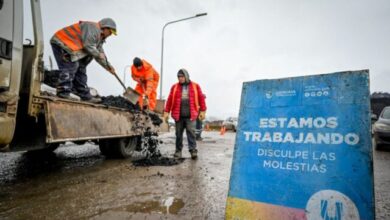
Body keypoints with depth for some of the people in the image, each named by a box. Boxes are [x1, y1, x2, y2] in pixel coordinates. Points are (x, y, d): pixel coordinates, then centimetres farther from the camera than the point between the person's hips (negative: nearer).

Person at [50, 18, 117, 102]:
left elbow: (100, 52, 15)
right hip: (62, 43, -10)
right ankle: (63, 92, -18)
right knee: (70, 67, -21)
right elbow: (87, 45, -26)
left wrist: (108, 66, 10)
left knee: (80, 70, 7)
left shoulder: (100, 37, 16)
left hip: (70, 47, 10)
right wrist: (98, 54, -14)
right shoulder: (93, 28, -16)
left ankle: (85, 96, 11)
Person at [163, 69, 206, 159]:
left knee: (191, 132, -6)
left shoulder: (195, 86, 5)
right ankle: (178, 150, 21)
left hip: (190, 115, -2)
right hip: (178, 115, 2)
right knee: (178, 133, 9)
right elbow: (170, 99, 6)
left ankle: (193, 150, -2)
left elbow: (201, 98, 4)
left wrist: (202, 111, 1)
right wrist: (166, 112, 3)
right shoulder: (175, 87, 8)